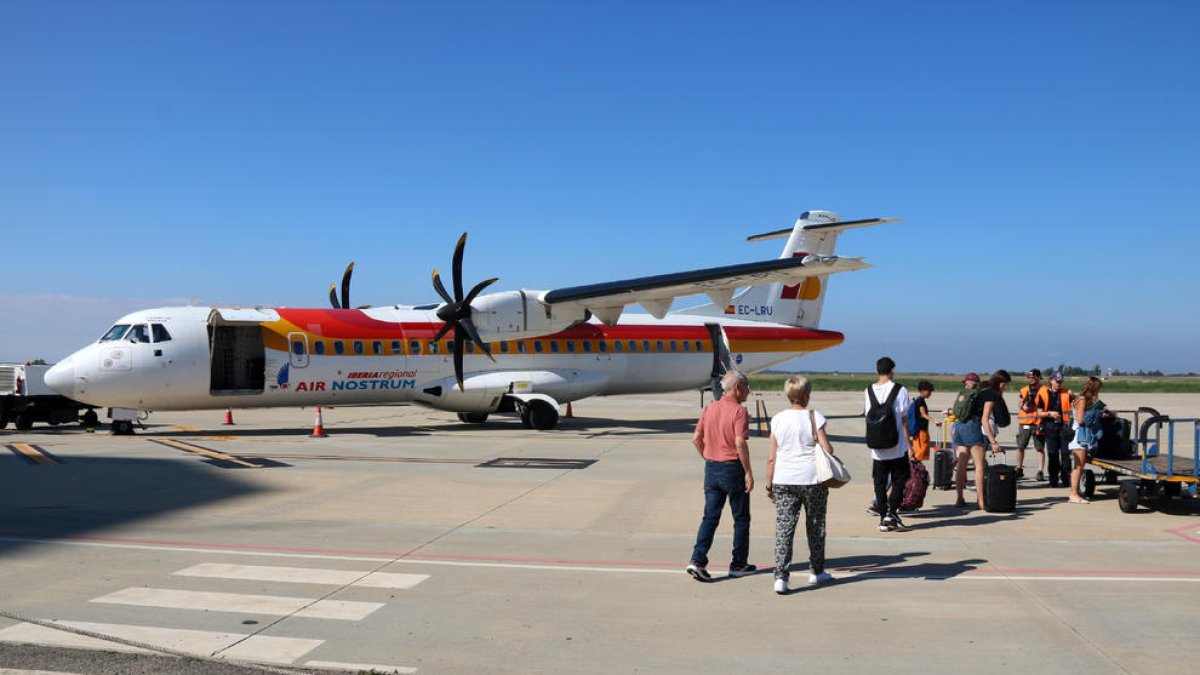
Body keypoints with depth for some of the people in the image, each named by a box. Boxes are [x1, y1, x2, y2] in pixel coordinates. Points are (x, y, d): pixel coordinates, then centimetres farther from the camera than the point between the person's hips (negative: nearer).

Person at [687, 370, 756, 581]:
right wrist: (748, 472, -15)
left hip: (711, 468, 6)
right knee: (741, 518, 10)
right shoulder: (739, 411, -14)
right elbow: (740, 443, -21)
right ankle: (739, 564, 18)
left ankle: (697, 560, -5)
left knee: (710, 517, 7)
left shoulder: (709, 408, 6)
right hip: (733, 468, -6)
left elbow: (696, 438, 8)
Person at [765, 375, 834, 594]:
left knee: (784, 527, 0)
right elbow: (828, 449, -9)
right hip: (812, 479, -2)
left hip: (783, 480, 2)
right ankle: (816, 571, 29)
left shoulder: (778, 419, 3)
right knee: (815, 525, 15)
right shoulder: (814, 417, -6)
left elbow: (772, 457, 2)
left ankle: (780, 577, -8)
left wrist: (769, 485, 9)